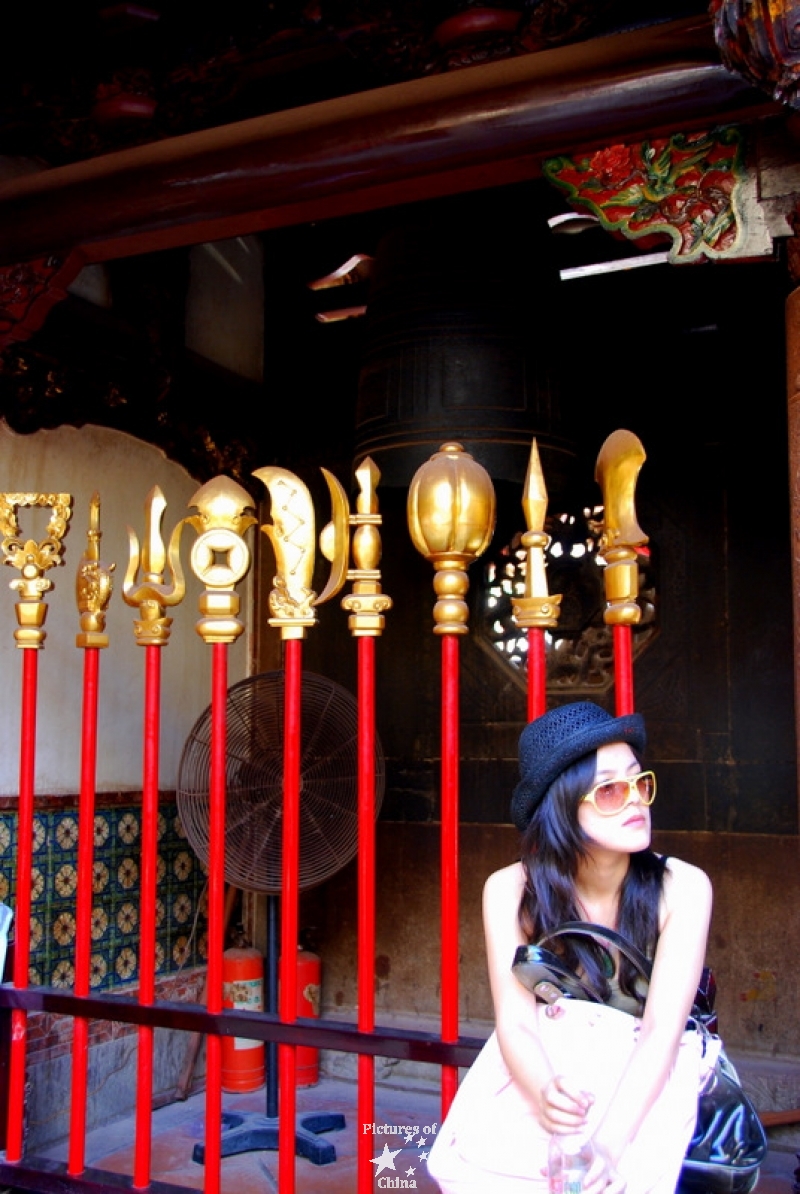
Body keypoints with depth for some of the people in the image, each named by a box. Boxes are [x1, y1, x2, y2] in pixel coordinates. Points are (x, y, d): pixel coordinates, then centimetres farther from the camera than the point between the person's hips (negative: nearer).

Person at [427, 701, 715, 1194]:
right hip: (540, 1067, 1)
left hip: (644, 1075, -1)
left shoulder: (682, 889, -13)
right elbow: (515, 1019, -13)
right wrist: (543, 1094, -35)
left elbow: (662, 1031, -18)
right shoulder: (510, 891, -9)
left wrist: (609, 1143, -31)